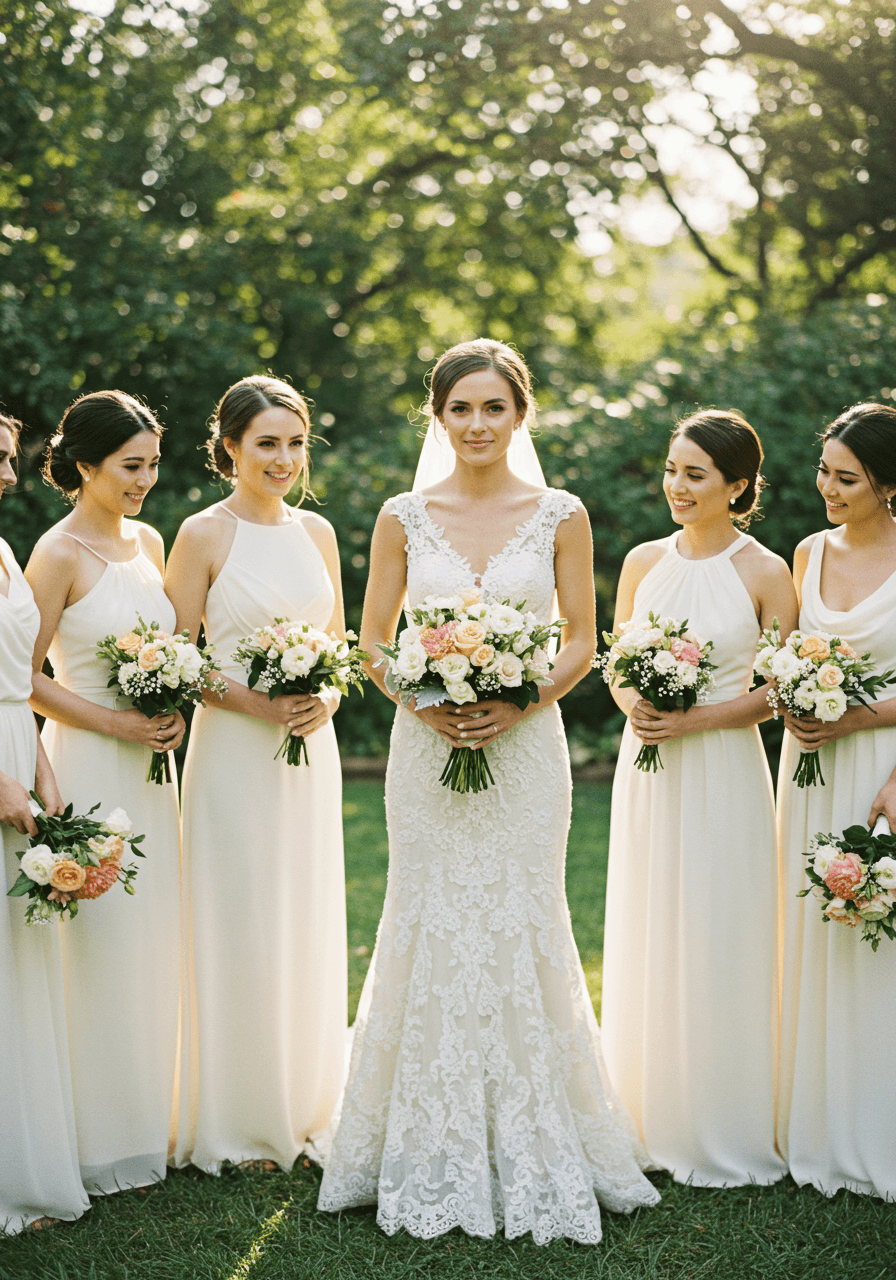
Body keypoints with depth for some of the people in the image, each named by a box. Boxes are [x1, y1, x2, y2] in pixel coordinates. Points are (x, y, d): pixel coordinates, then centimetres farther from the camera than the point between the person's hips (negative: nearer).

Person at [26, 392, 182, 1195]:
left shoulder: (148, 541, 10)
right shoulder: (59, 554, -10)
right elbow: (26, 678, -10)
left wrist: (175, 711, 2)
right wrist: (115, 723, -16)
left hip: (151, 767, 7)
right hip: (89, 765, -7)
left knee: (154, 940, 11)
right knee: (101, 945, -1)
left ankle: (152, 1122, 24)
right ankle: (102, 1140, 11)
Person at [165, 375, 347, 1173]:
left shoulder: (317, 531, 9)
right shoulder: (203, 535, -6)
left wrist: (327, 699, -5)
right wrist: (260, 704, -18)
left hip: (311, 752, 5)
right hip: (234, 750, -5)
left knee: (308, 928, 11)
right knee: (242, 930, 0)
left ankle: (301, 1110, 25)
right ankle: (239, 1124, 14)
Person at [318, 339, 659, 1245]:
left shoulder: (560, 515, 2)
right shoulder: (403, 517, 3)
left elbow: (582, 640, 3)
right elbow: (373, 641, 6)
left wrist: (517, 706, -12)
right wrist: (427, 706, -11)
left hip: (525, 747, -1)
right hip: (426, 749, 1)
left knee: (519, 925, 1)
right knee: (429, 926, 3)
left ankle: (529, 1147, 16)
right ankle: (433, 1158, 16)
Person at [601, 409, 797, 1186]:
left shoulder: (765, 574, -6)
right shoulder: (643, 562, 7)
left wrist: (695, 720, -16)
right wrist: (633, 706, -8)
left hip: (722, 772, -4)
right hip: (645, 769, 4)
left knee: (716, 944, 0)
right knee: (644, 942, 10)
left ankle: (723, 1132, 15)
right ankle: (650, 1116, 24)